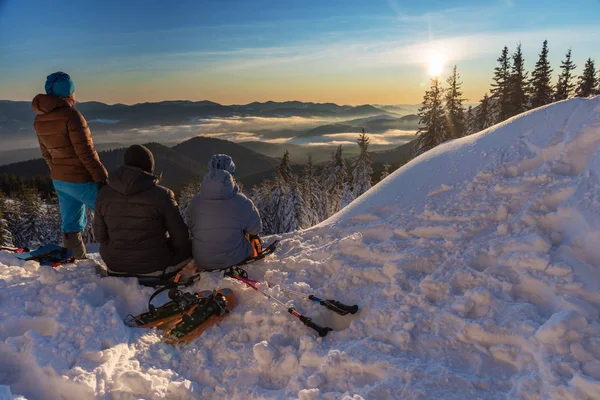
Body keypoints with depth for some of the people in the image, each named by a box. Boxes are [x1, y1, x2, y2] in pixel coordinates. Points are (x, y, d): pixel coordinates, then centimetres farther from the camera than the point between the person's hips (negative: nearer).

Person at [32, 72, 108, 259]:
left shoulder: (39, 119, 7)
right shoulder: (71, 115, -19)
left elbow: (46, 154, 14)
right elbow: (86, 152, -20)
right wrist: (101, 177, -14)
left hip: (59, 180, 8)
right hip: (81, 180, -8)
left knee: (70, 224, 16)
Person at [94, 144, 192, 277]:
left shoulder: (104, 194, -6)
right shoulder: (162, 195, -19)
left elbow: (100, 235, 3)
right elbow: (180, 238, -13)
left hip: (115, 267, 5)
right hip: (154, 268, -4)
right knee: (189, 246, 21)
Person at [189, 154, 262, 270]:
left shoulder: (195, 202, -14)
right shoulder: (242, 203, -22)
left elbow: (193, 229, 3)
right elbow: (256, 229, -7)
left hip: (202, 262, 3)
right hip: (233, 260, -2)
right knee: (252, 236, 27)